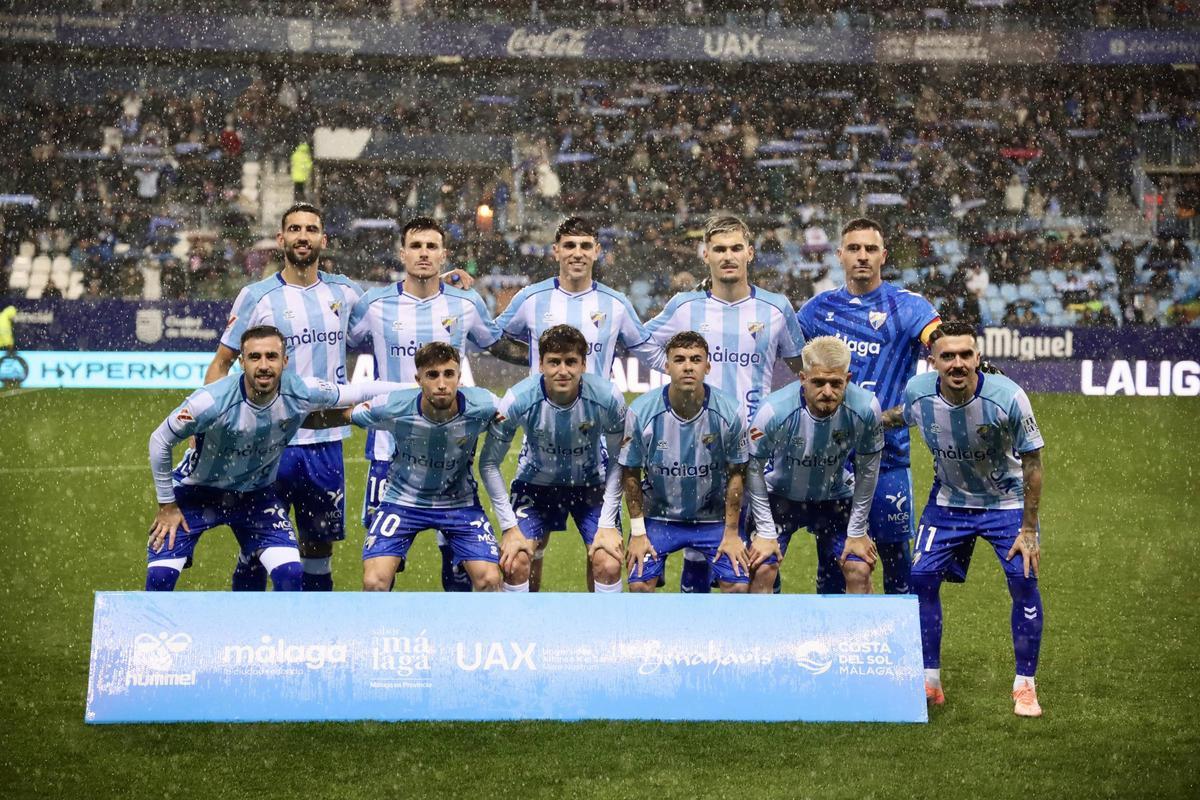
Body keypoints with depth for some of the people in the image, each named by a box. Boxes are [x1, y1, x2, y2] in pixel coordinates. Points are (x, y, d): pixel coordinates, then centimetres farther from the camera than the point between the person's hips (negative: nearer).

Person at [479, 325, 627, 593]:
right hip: (536, 480, 0)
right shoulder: (519, 400, -28)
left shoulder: (607, 398, -27)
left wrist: (607, 524, -15)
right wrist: (509, 526, -17)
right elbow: (489, 464, -15)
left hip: (592, 483, 0)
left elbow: (619, 461, -11)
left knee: (608, 565, -14)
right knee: (514, 563, -15)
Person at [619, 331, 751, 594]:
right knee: (639, 584, -14)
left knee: (739, 586, -11)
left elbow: (736, 474, -5)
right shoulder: (641, 412, -17)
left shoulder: (729, 412, -16)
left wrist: (731, 533, -4)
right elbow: (630, 474, -6)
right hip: (659, 515, 0)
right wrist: (638, 532, -7)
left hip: (713, 516, 0)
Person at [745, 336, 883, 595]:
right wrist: (766, 532, -12)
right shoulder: (774, 411, -33)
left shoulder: (865, 409, -27)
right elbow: (754, 469, -15)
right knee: (762, 570, -15)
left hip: (834, 497, 2)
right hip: (780, 495, -2)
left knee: (859, 571, -7)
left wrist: (857, 532, -4)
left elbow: (867, 470, -9)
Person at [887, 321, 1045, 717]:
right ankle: (930, 683, 7)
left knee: (1024, 579, -15)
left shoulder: (1007, 398, -29)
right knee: (922, 577, -7)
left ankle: (1025, 686, 0)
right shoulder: (918, 392, -19)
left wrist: (1028, 530, -18)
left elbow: (1032, 462, -18)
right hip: (949, 499, 3)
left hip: (1006, 500, -3)